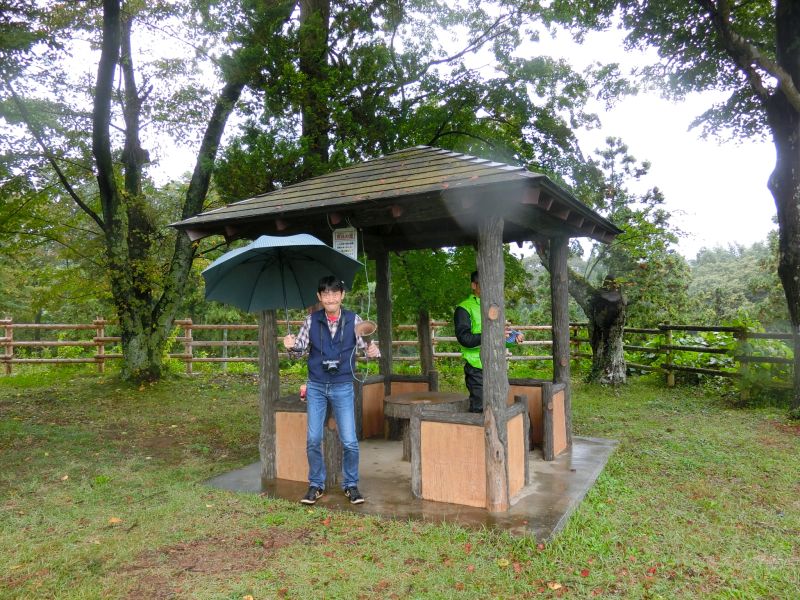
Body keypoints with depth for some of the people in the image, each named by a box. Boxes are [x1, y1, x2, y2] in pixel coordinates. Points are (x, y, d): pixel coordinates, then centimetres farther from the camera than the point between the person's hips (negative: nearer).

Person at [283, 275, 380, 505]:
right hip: (316, 387, 1)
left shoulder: (354, 320, -5)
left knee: (349, 441, -1)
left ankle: (351, 485, 20)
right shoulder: (311, 321, -2)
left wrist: (373, 351, -26)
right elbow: (301, 348, 5)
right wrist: (292, 346, -17)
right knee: (313, 439, 5)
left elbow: (366, 346, -3)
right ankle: (316, 485, 23)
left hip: (342, 387, -1)